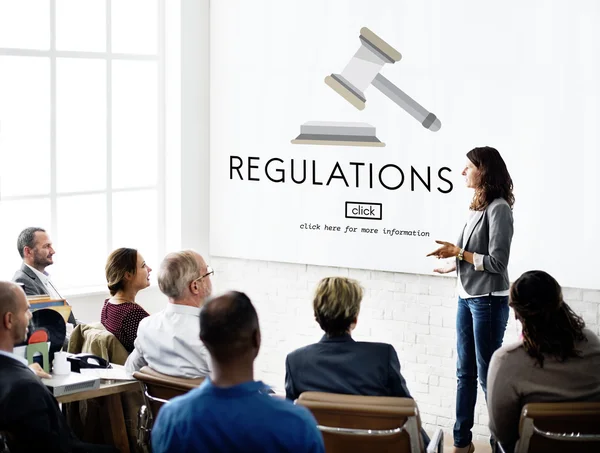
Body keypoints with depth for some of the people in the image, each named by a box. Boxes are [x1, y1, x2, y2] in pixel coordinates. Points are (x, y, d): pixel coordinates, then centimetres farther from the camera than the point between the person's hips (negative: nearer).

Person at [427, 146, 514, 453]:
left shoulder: (498, 208, -16)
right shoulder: (478, 206, 6)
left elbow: (497, 262, -18)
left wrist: (458, 252, -14)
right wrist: (453, 264, 16)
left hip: (489, 301, -8)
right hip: (466, 297, 8)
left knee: (488, 374, 0)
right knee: (465, 372, 14)